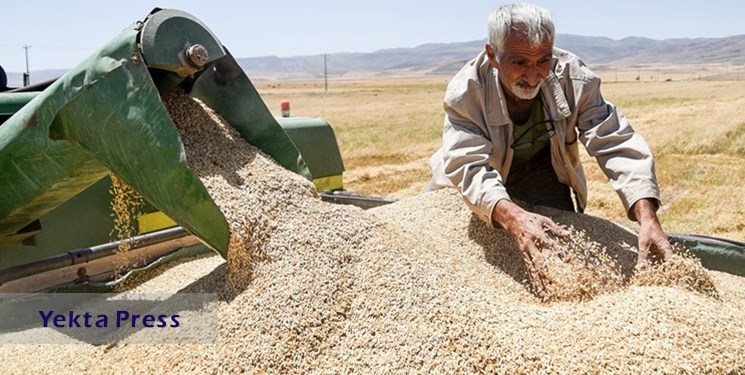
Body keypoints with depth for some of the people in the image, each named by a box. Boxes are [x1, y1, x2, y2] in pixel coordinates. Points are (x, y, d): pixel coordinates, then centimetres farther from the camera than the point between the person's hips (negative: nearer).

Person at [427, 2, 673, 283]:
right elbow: (469, 167, -45)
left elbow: (616, 144, -33)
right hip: (479, 185, -1)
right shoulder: (465, 92, -34)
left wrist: (647, 219, -48)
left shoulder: (573, 78, -28)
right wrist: (513, 218, -66)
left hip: (543, 170, 2)